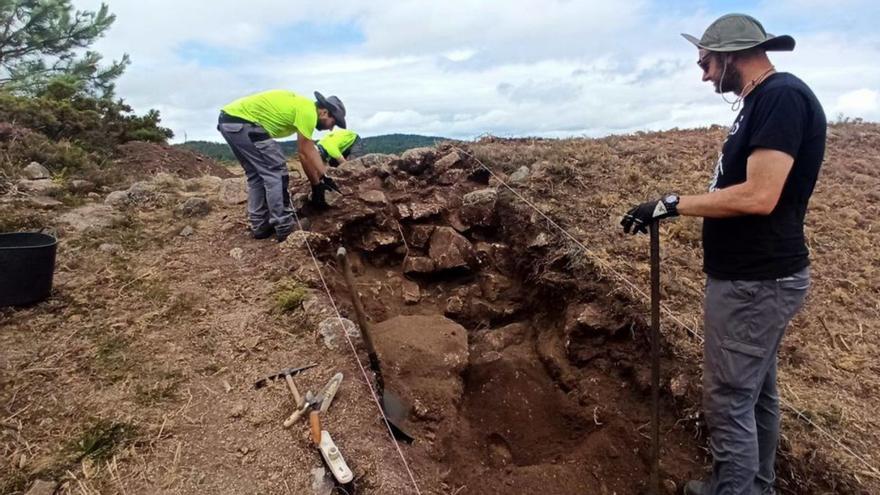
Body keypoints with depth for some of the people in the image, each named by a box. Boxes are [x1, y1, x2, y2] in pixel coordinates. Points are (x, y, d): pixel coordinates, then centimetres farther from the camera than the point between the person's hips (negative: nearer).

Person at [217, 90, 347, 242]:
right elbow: (305, 155, -8)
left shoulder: (303, 107, 19)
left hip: (229, 121, 10)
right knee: (275, 171, -6)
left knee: (257, 175, 16)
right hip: (242, 121, -10)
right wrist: (317, 187, 1)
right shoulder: (308, 112, -11)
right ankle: (284, 229, -3)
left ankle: (260, 226, 19)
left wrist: (325, 177, 23)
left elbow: (311, 150, 23)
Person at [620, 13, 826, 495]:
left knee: (729, 397, 1)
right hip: (754, 277, 10)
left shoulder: (782, 96, -17)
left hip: (755, 283, -10)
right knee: (756, 389, 20)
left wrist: (672, 204, -20)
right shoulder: (763, 100, 13)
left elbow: (759, 196, -26)